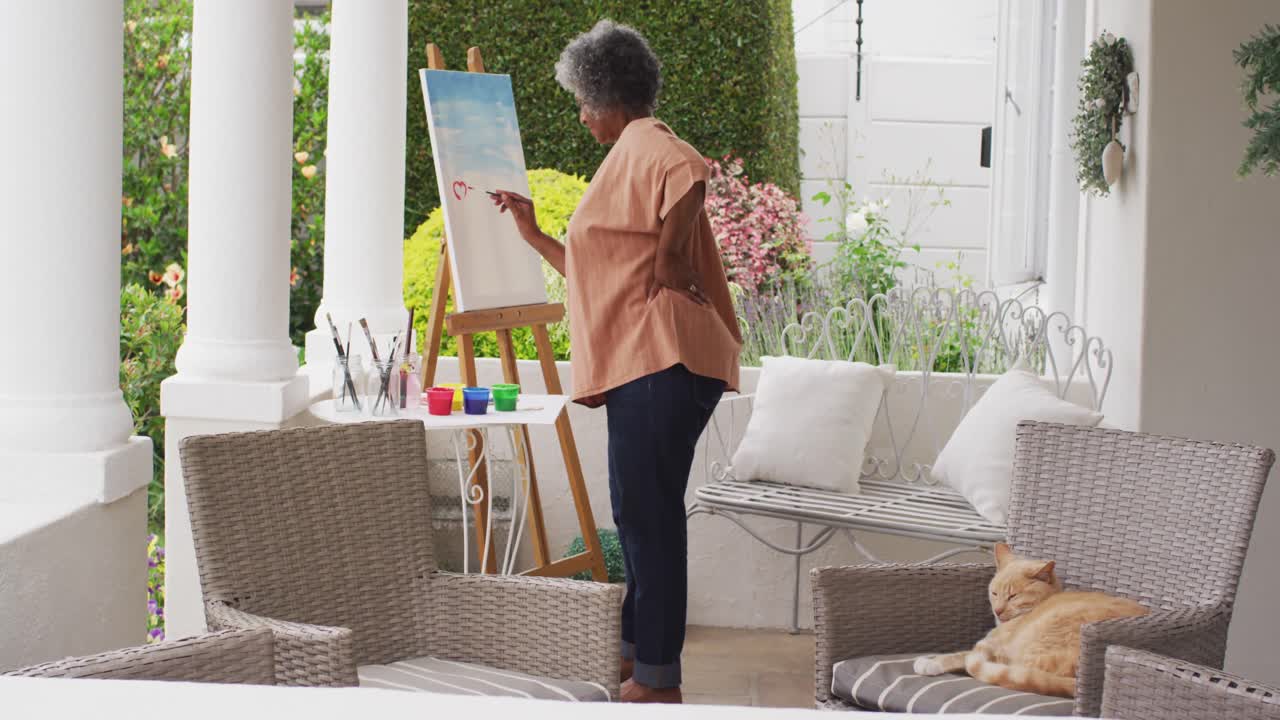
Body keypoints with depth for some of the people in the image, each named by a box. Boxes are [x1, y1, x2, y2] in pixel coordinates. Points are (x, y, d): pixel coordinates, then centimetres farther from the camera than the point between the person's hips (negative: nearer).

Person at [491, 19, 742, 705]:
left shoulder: (645, 141, -5)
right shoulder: (628, 159, 26)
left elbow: (692, 172, -31)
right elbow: (594, 273, 31)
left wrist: (669, 256, -21)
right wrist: (531, 232, 32)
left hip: (663, 357, -11)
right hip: (641, 363, 11)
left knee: (647, 510, -9)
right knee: (640, 509, 16)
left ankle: (658, 676, -5)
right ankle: (636, 647, 26)